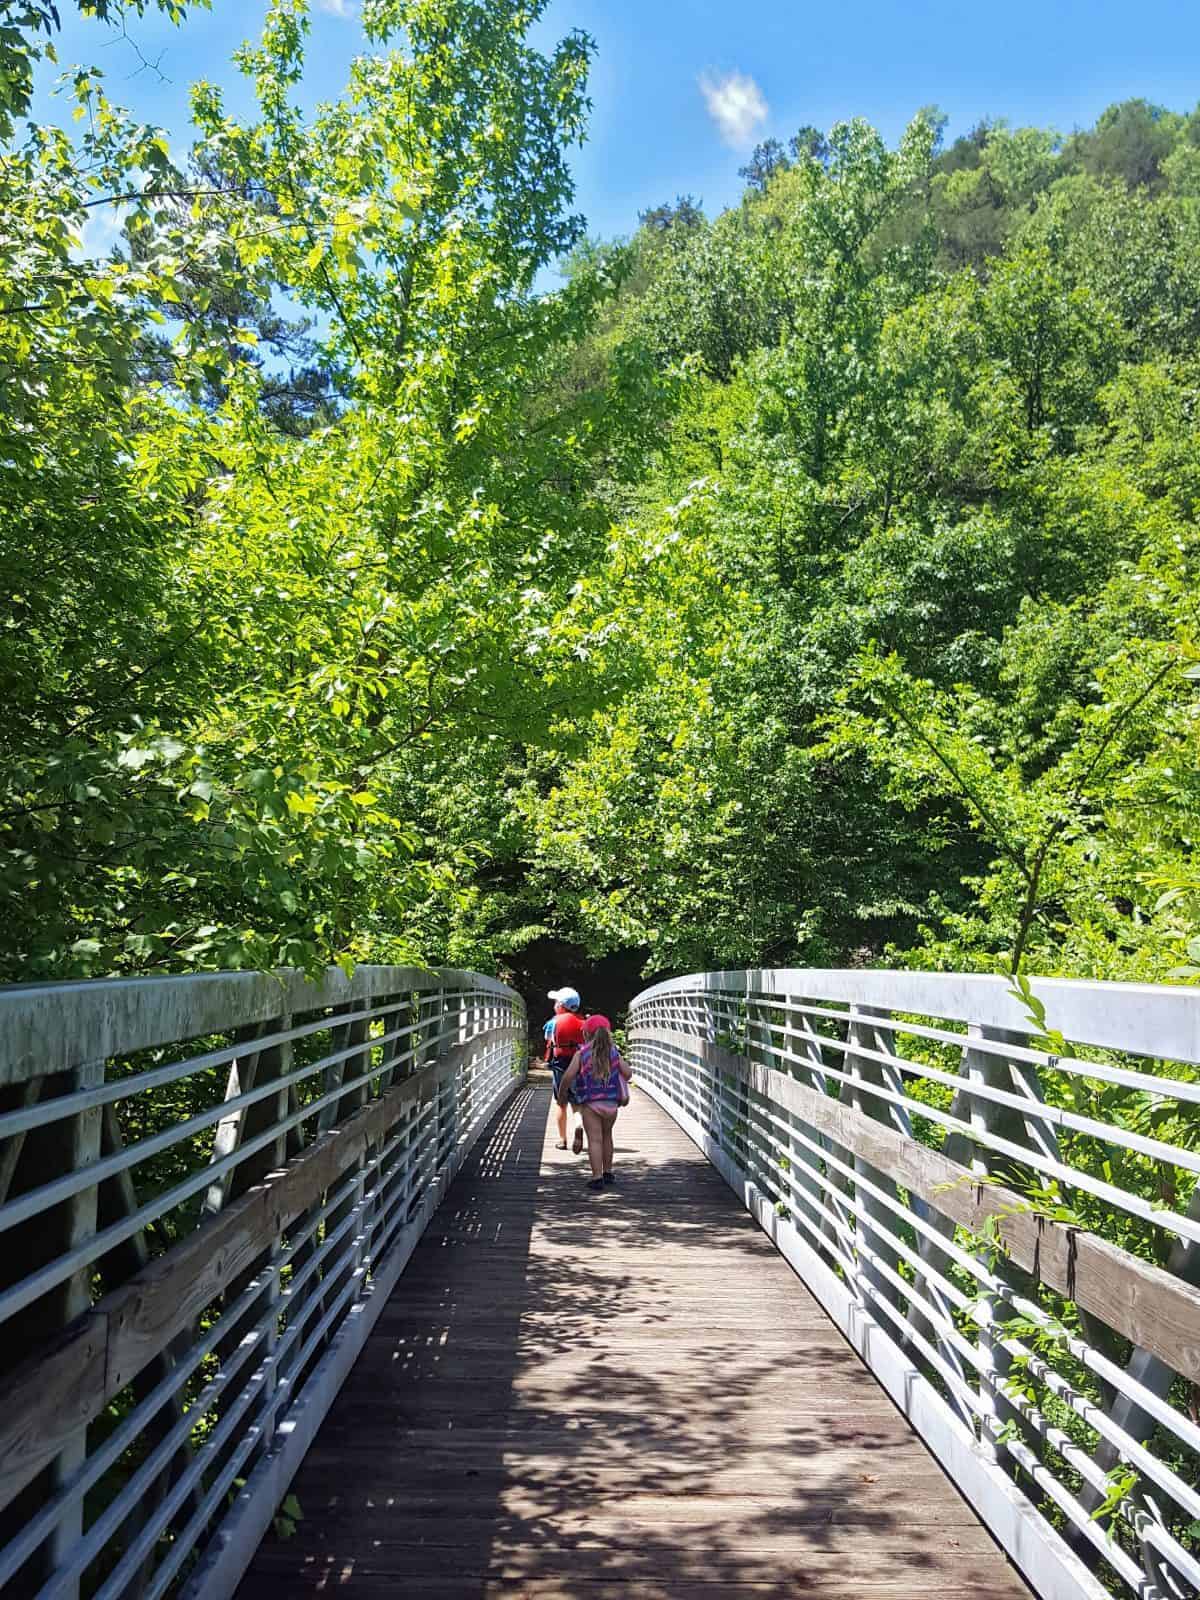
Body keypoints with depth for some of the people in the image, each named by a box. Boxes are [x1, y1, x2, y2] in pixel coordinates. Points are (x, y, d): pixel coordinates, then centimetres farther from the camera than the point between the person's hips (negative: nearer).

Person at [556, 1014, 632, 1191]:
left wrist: (561, 1095, 2)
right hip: (611, 1102, 3)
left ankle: (597, 1178, -7)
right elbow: (628, 1073, 0)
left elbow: (568, 1076, -13)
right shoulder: (613, 1052, 4)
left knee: (595, 1139, -2)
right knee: (607, 1136, 21)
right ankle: (608, 1173, 29)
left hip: (590, 1103, -3)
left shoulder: (581, 1053, -4)